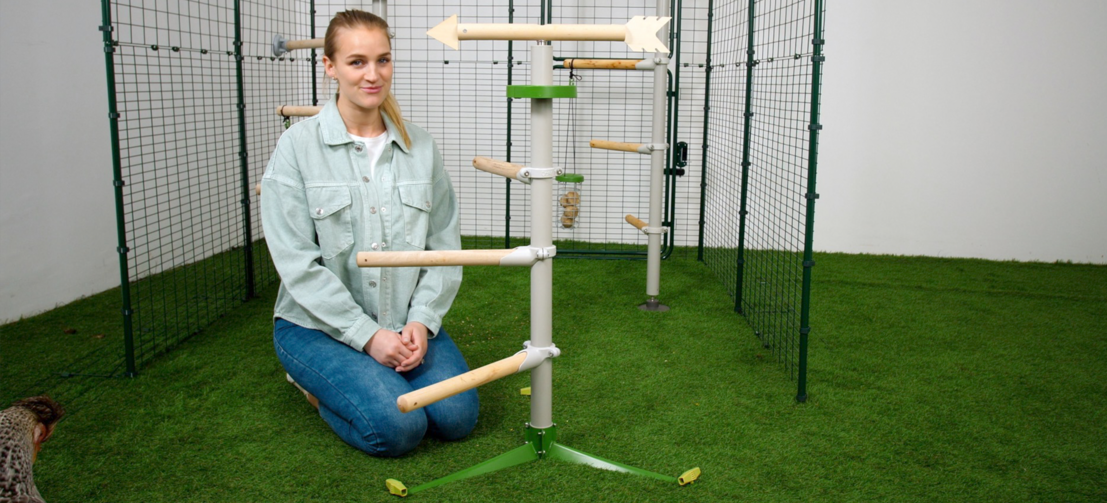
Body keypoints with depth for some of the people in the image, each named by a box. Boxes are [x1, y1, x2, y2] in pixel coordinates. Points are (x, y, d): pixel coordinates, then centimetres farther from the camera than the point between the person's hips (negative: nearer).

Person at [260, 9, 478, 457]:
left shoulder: (420, 146, 2)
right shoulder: (299, 145, -9)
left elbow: (445, 247, 2)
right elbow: (297, 262, -14)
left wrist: (422, 321, -12)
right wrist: (367, 335, -18)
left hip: (407, 322, 4)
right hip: (319, 324, -4)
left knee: (457, 417, -12)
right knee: (398, 428, -20)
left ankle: (376, 374, 16)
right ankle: (315, 381, 10)